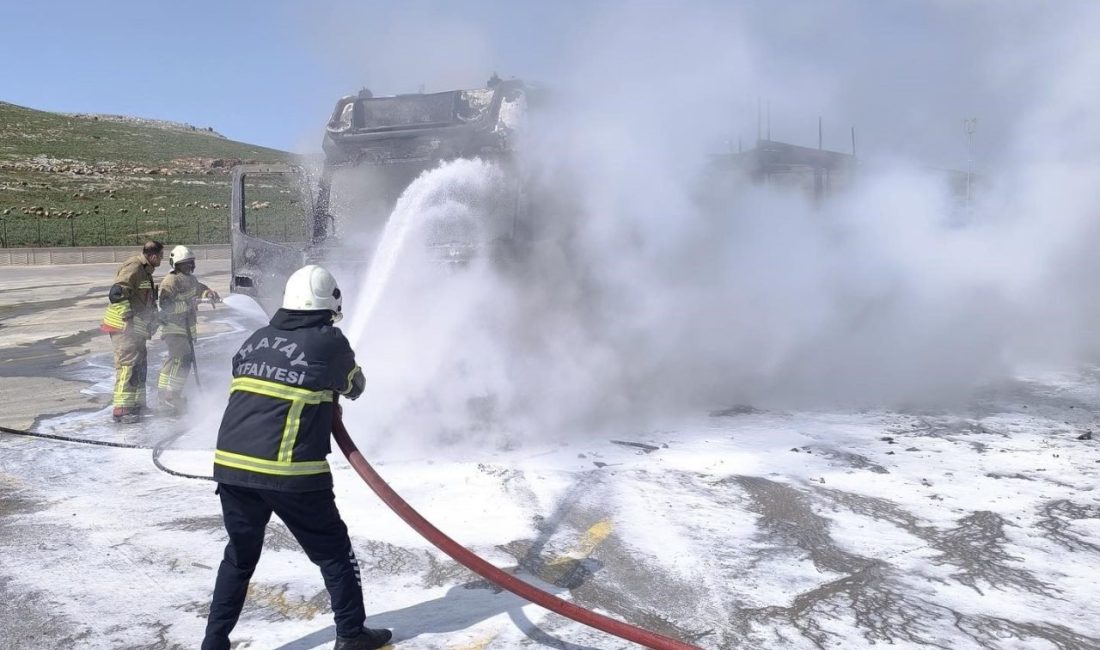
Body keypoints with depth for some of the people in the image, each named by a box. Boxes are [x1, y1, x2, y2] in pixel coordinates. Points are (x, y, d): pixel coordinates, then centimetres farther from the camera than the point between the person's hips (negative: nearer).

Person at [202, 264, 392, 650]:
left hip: (231, 463, 5)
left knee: (239, 556, 22)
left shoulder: (256, 340, 12)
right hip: (291, 473, -5)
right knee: (333, 551, 13)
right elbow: (354, 386, 12)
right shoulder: (328, 342, -3)